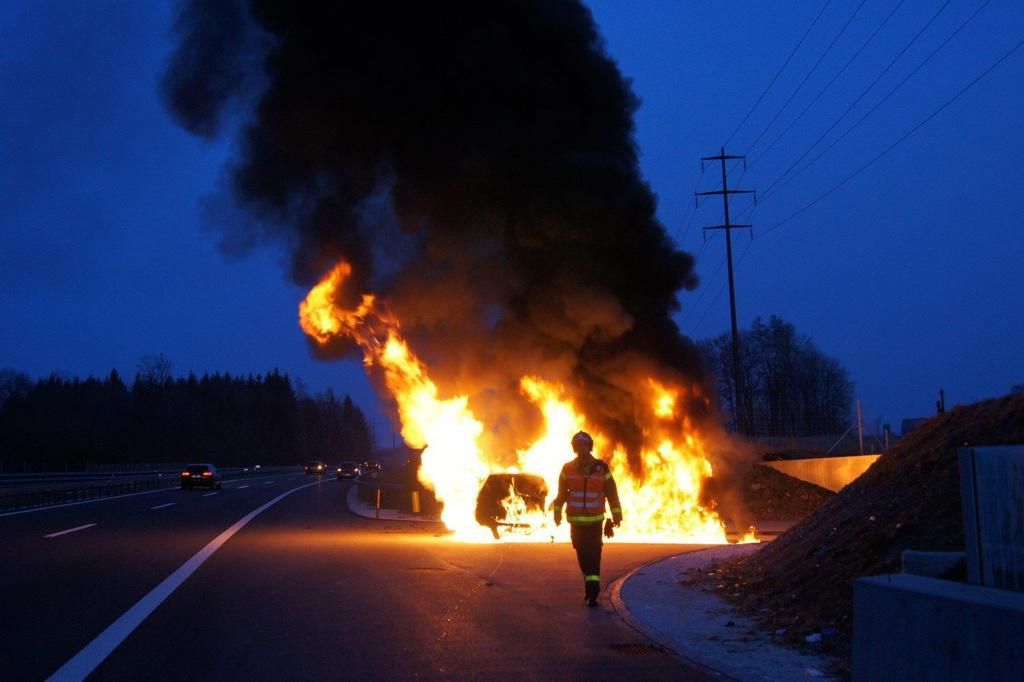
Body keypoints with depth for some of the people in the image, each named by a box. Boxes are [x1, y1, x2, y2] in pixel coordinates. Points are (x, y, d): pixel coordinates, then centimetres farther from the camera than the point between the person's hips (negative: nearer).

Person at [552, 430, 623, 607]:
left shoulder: (601, 468, -2)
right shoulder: (568, 469, 0)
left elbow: (612, 493, 2)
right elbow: (561, 493, 8)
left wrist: (617, 515, 1)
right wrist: (557, 513, 10)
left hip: (595, 520, -2)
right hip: (575, 521, 2)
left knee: (593, 554, -10)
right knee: (582, 554, 9)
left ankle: (592, 591, -14)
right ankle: (591, 586, 26)